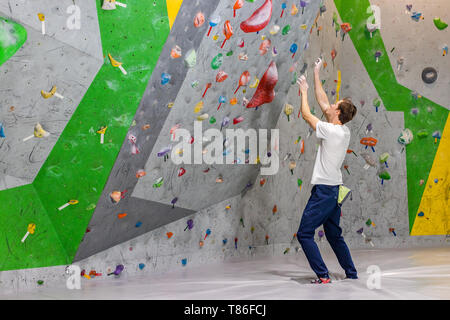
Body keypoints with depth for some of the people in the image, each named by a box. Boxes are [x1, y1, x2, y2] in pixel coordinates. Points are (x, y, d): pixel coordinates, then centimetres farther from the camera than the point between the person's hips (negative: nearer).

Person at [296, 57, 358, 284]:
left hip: (324, 190, -9)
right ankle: (352, 274, 23)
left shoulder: (332, 131, -16)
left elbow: (306, 115, -6)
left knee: (304, 233, -6)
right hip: (334, 191, 9)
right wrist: (316, 75, 21)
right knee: (334, 235, 18)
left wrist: (304, 91, 8)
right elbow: (323, 102, 16)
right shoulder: (343, 131, 8)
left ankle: (323, 276, -8)